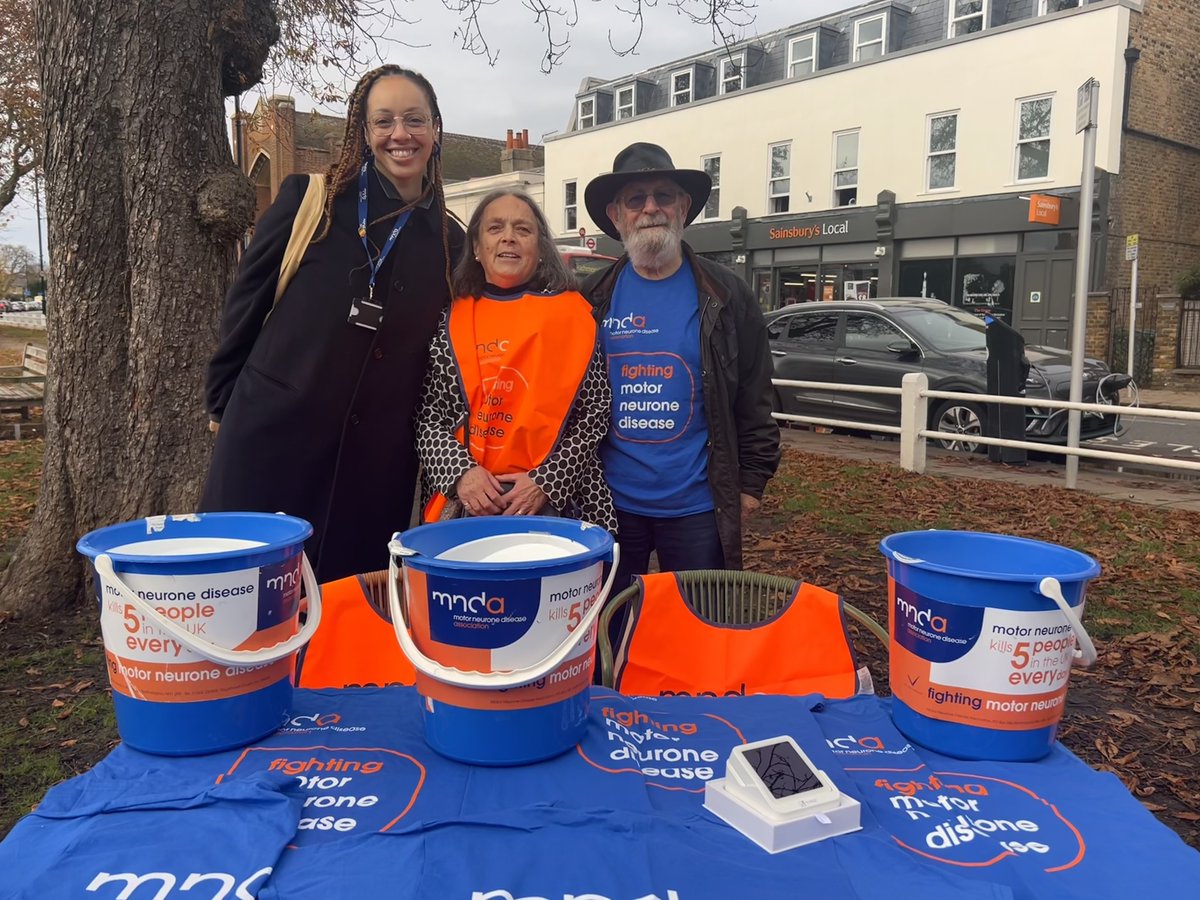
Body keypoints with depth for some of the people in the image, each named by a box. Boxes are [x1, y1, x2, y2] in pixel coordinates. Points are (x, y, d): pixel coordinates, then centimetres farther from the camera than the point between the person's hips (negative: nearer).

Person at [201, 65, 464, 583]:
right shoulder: (308, 200, -3)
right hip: (270, 439, -2)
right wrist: (224, 401, 6)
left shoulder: (449, 242, 7)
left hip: (378, 463, 3)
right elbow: (247, 300, 3)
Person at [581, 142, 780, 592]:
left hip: (697, 506, -1)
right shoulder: (594, 299, 4)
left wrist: (751, 481, -1)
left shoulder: (726, 296, 0)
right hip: (610, 502, 2)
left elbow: (754, 400, 2)